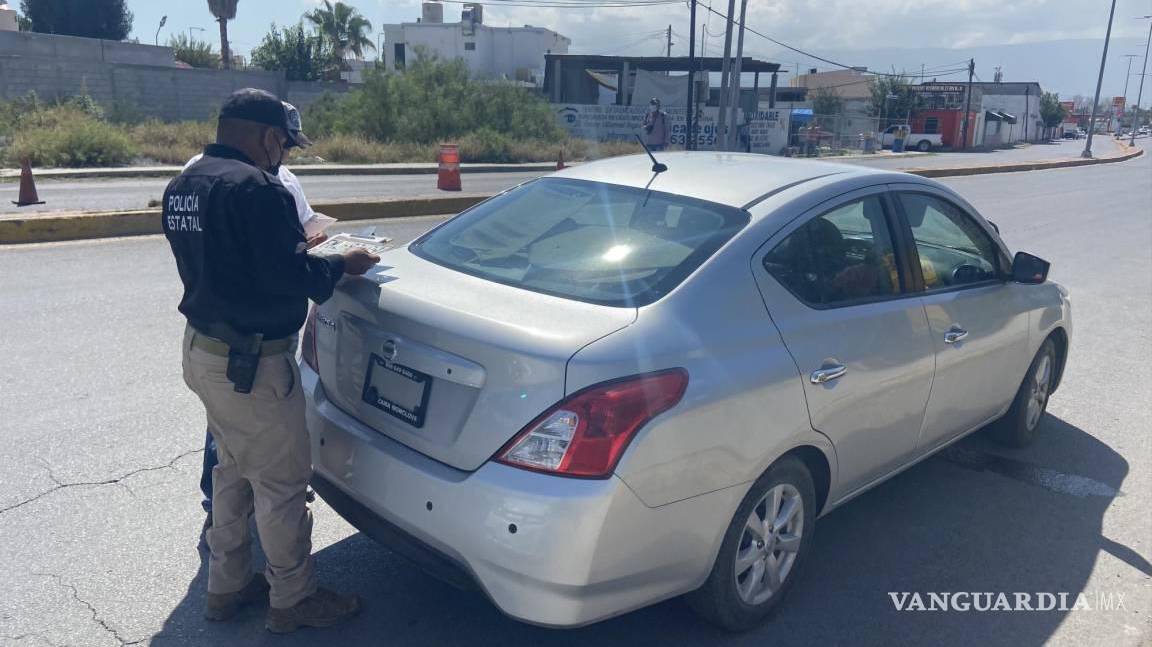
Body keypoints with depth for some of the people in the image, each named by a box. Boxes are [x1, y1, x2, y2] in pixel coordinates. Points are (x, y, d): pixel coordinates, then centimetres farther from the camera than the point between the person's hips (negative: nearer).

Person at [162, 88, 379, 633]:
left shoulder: (182, 185, 10)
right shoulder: (257, 188, -21)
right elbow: (290, 276, -23)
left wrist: (296, 249, 17)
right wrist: (342, 264, -5)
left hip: (202, 348, 10)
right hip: (250, 362, -10)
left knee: (233, 469, 22)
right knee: (281, 480, 4)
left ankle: (227, 586, 34)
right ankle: (293, 599, 19)